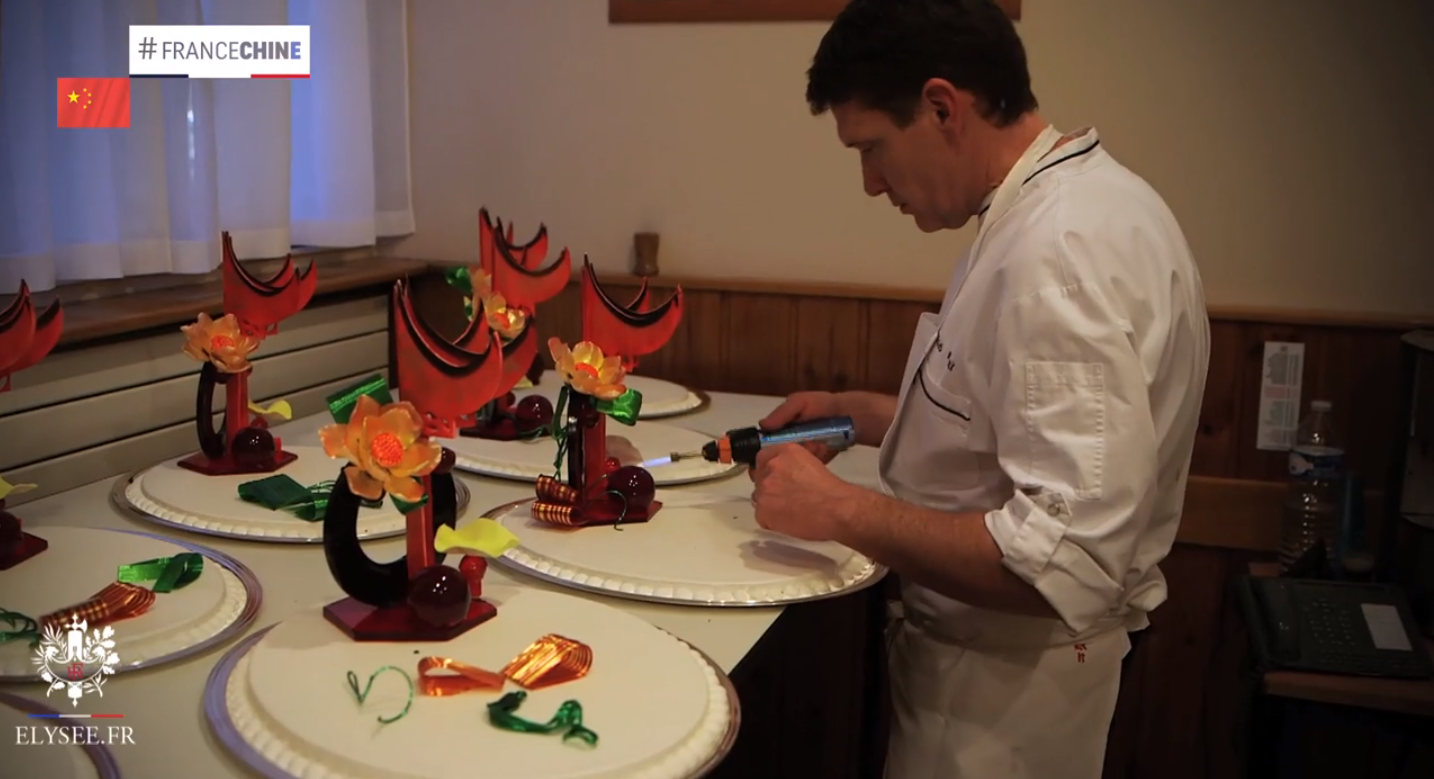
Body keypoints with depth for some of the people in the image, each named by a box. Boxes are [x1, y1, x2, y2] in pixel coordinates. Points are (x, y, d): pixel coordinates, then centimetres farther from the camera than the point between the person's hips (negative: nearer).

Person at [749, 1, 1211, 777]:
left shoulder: (1062, 258, -28)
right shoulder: (1064, 209, 5)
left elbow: (1067, 560, -32)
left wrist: (844, 510, -24)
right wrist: (860, 412, 8)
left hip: (1005, 685, -9)